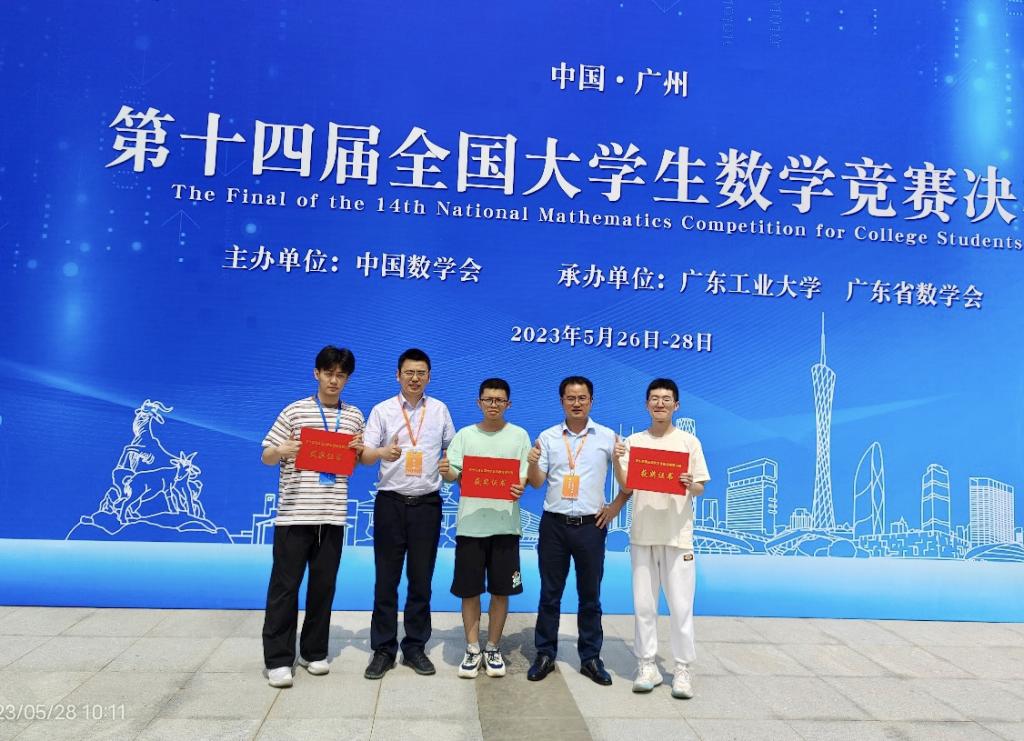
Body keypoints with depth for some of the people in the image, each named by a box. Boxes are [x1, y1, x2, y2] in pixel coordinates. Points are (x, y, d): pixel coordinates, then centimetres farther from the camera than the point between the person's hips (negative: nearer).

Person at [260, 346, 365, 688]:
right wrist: (282, 451, -19)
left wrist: (361, 450, -5)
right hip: (294, 513, -3)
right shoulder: (295, 411, 1)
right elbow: (267, 457, 3)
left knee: (324, 585, 10)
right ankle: (278, 659, 11)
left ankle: (314, 651, 25)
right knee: (285, 585, 1)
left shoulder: (354, 416, 10)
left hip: (332, 515, 3)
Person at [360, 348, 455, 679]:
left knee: (421, 579, 8)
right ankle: (383, 649, 17)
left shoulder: (440, 410, 7)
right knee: (386, 579, 5)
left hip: (427, 503, 2)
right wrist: (383, 453, -29)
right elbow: (364, 455, -8)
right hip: (391, 502, -1)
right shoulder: (382, 410, 0)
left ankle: (415, 647, 21)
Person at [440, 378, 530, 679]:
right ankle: (472, 649, 20)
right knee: (469, 589, 5)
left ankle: (493, 648, 23)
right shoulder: (465, 435, 7)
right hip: (470, 523, 0)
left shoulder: (519, 436, 5)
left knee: (501, 590, 7)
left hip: (505, 523, 0)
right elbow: (453, 474, 2)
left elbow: (526, 476, 2)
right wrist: (445, 472, -21)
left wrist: (520, 488, -20)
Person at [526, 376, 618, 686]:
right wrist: (532, 463, -16)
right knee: (549, 593, 8)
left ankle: (590, 658, 21)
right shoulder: (547, 437, 4)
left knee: (590, 595, 9)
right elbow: (536, 483, 3)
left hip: (591, 525, 0)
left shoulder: (607, 437, 2)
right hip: (554, 524, 1)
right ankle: (545, 654, 20)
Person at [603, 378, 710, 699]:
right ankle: (647, 666, 19)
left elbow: (700, 489, 0)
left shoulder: (689, 441, 1)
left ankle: (683, 669, 13)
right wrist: (615, 458, -10)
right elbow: (626, 485, 6)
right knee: (644, 603, 7)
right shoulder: (633, 441, 6)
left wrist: (691, 485, -20)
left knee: (680, 605, 1)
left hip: (678, 534, -2)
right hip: (642, 533, 2)